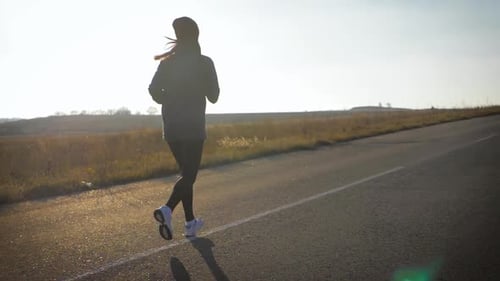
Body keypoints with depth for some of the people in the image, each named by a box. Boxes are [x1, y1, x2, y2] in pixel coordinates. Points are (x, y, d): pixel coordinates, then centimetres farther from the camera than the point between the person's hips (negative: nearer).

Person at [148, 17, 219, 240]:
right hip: (193, 127, -4)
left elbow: (154, 90, -4)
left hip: (172, 127, 4)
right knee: (189, 175, -2)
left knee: (186, 172, 16)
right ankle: (167, 209, -27)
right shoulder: (204, 62, -5)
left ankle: (190, 223, 19)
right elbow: (213, 96, -2)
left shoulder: (167, 63, 3)